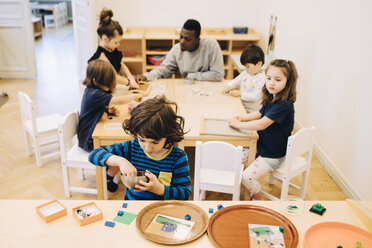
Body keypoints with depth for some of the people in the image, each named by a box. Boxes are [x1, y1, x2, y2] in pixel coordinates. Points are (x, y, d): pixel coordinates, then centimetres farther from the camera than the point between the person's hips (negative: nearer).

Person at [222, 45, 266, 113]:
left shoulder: (262, 78, -15)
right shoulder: (245, 73, 10)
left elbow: (255, 96, -20)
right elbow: (235, 81, 20)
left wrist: (240, 94, -22)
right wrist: (228, 86, 0)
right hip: (240, 106, 7)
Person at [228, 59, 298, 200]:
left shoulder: (283, 105, -29)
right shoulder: (272, 98, 1)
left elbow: (261, 124, -32)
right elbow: (260, 114, 17)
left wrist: (237, 124, -20)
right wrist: (242, 118, -1)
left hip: (273, 156, -10)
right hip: (263, 146, 10)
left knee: (246, 177, -16)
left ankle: (259, 202, 13)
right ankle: (253, 191, 30)